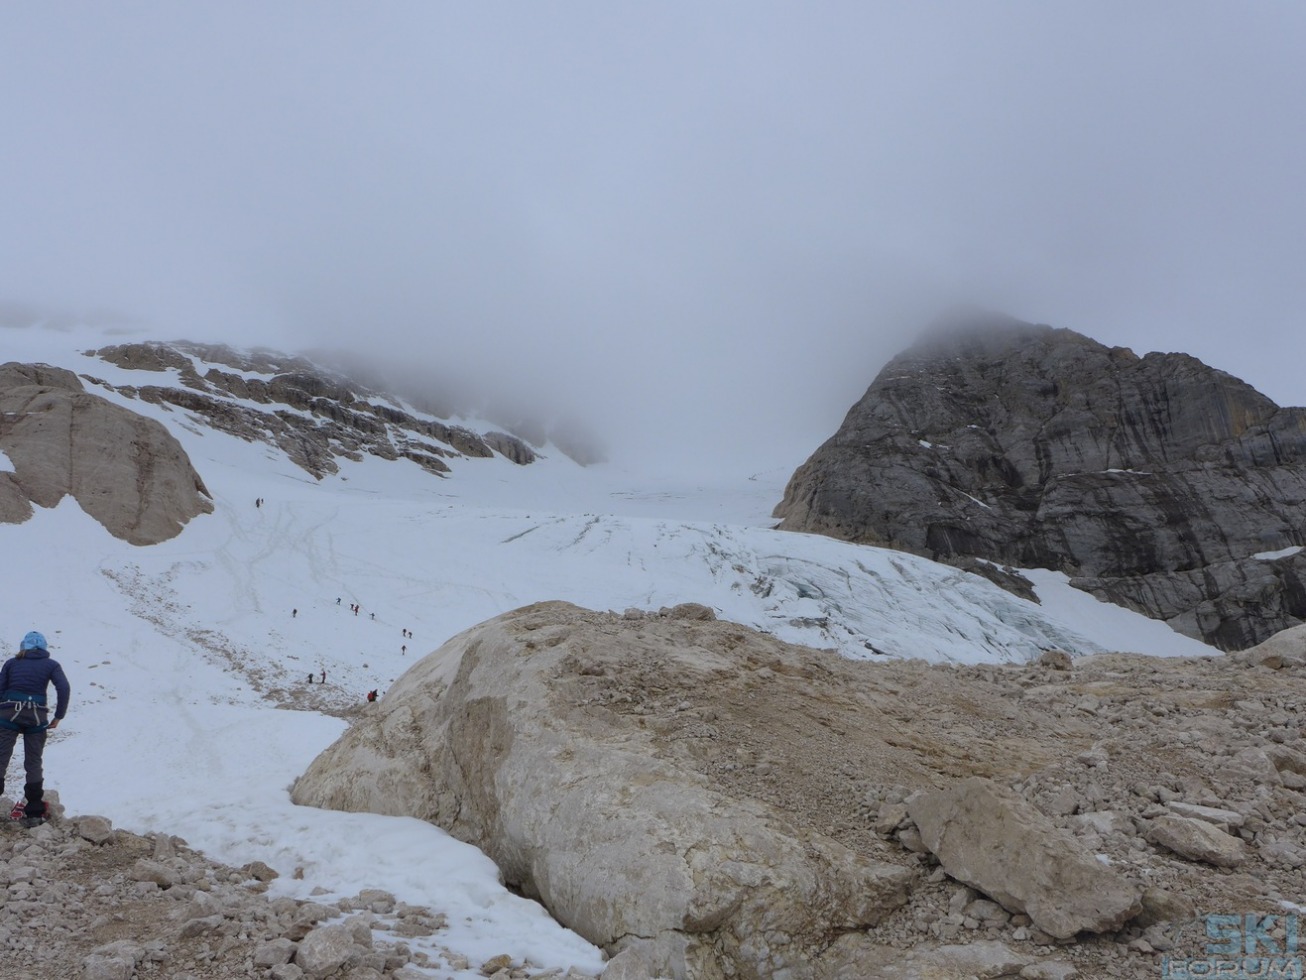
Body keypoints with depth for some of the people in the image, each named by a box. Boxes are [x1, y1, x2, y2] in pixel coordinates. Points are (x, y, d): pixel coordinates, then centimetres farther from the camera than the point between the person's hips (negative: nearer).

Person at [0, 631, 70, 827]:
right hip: (36, 717, 0)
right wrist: (58, 716, 2)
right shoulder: (50, 664, 10)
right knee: (33, 763, 9)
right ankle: (34, 813, 10)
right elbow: (63, 688, -4)